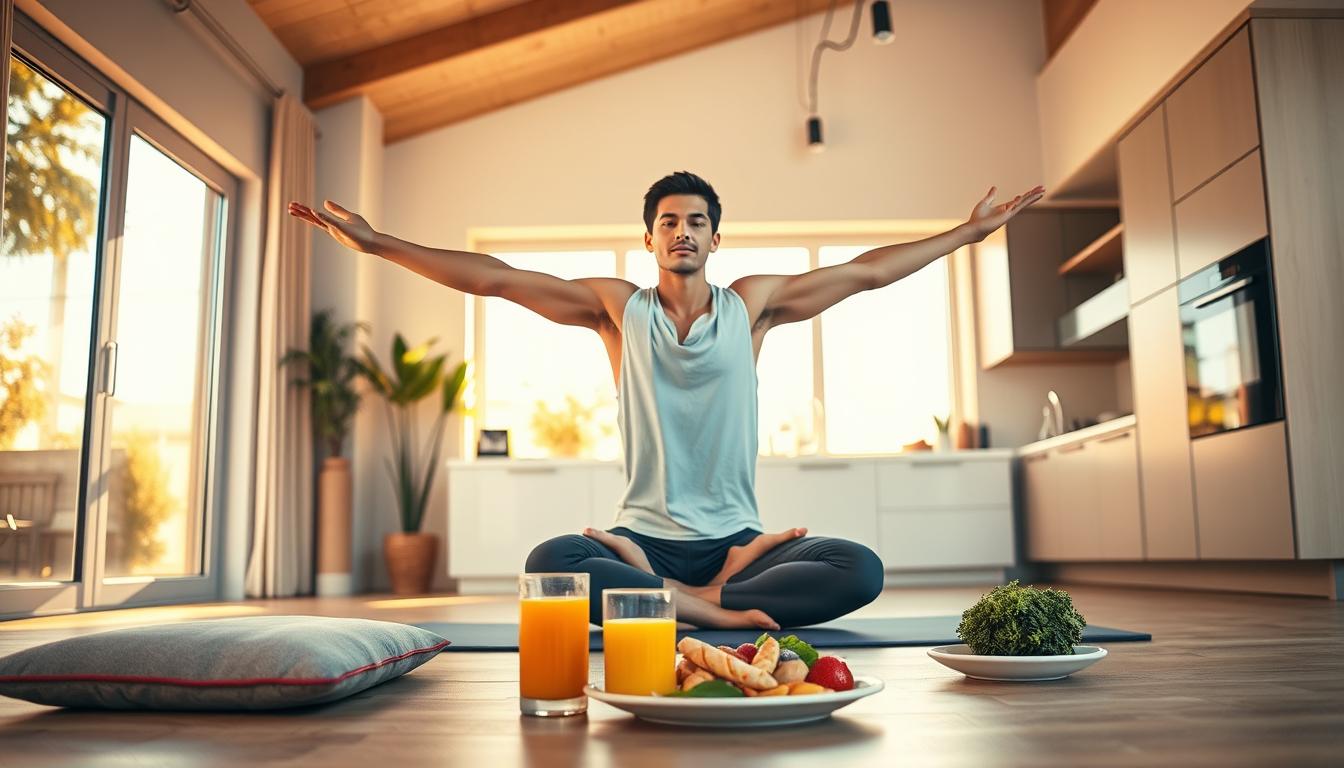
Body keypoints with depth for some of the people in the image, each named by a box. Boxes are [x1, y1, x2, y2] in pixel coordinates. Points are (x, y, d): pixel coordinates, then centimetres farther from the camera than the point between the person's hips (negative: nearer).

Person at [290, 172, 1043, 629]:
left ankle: (694, 599, -20)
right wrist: (378, 243, -2)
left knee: (860, 569, -26)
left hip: (737, 537, 1)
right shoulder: (619, 306, 5)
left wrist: (970, 231, 13)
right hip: (644, 536, -1)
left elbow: (867, 271, 11)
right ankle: (710, 609, -23)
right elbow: (495, 277, 1)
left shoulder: (752, 303, 7)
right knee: (550, 561, -33)